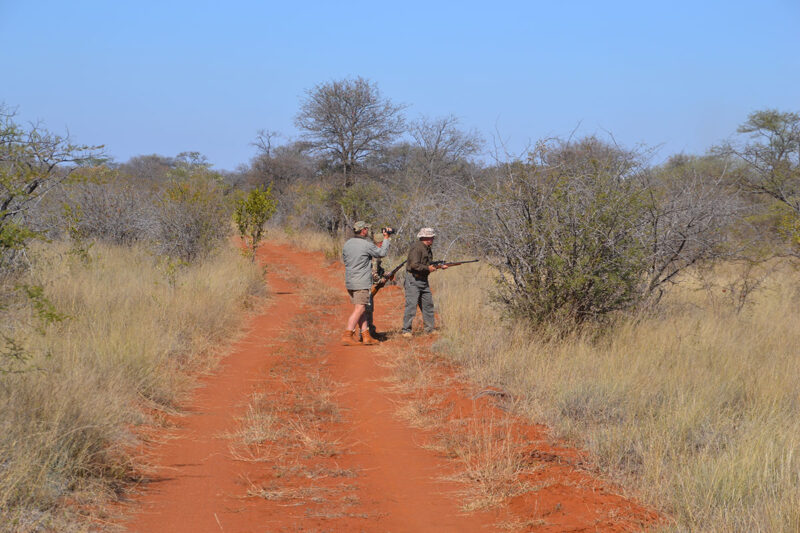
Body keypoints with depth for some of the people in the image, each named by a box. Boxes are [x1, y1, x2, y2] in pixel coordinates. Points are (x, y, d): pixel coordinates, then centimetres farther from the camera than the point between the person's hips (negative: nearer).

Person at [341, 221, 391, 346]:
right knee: (359, 310, -5)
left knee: (360, 309, 12)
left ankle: (366, 336, 13)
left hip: (349, 282, 7)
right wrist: (386, 239, 12)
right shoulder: (367, 245, -14)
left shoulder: (347, 244, 6)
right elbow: (382, 253, 0)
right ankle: (347, 336, -12)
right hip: (361, 283, -7)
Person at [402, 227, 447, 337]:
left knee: (428, 305, 11)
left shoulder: (428, 249, 15)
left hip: (423, 281, 10)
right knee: (411, 305, -11)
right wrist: (428, 268, -20)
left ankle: (430, 329, 18)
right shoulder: (417, 248, -17)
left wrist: (439, 266, 10)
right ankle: (406, 331, -8)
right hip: (413, 280, -10)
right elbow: (414, 265, -25)